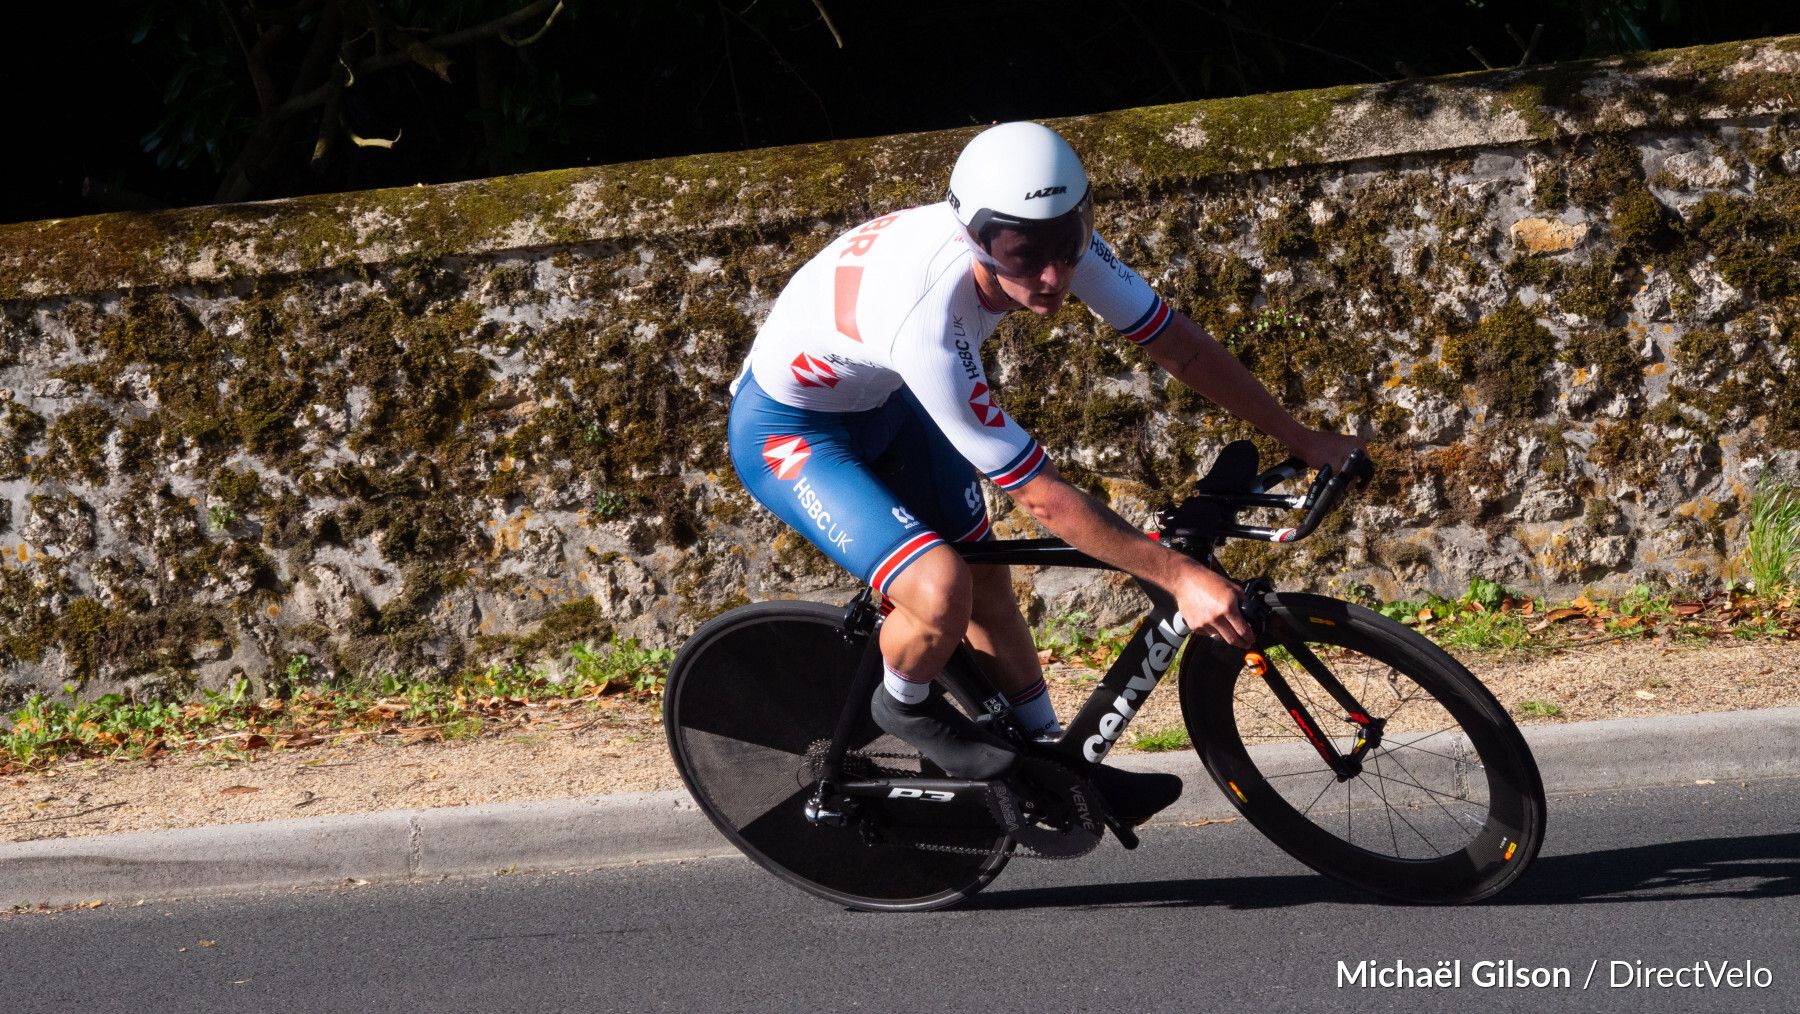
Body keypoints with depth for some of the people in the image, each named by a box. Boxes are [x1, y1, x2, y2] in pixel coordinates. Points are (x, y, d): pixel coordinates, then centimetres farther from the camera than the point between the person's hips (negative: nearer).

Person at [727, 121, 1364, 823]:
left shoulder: (1054, 240, -22)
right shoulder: (926, 319, -43)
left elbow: (1177, 344, -8)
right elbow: (1041, 497, -35)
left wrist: (1302, 440, -3)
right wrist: (1179, 578, -32)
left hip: (883, 403, 8)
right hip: (787, 430, -8)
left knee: (988, 580, 11)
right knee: (941, 590, -24)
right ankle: (903, 706, 8)